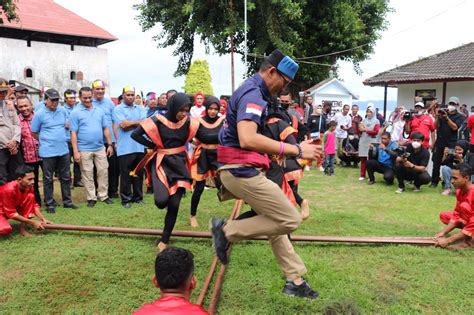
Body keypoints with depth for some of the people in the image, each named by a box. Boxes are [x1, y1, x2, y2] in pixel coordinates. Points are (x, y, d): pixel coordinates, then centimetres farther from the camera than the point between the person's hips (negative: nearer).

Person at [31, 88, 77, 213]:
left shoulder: (63, 111, 5)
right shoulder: (39, 114, -6)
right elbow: (34, 133, 0)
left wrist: (60, 138, 11)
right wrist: (46, 140, 2)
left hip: (63, 150, 4)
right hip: (48, 152, -4)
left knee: (66, 178, 11)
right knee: (48, 179, 5)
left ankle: (67, 201, 23)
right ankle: (50, 204, 15)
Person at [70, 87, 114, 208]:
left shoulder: (99, 111, 8)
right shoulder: (75, 113, -4)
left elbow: (105, 129, 12)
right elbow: (73, 133, -7)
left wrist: (110, 145, 7)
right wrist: (75, 151, -12)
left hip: (100, 148, 4)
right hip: (84, 150, -3)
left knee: (103, 172, 7)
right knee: (88, 175, 5)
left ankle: (103, 195, 19)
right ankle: (91, 198, 15)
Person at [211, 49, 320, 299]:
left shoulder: (249, 90, 16)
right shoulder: (253, 94, -18)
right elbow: (248, 139, -35)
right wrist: (296, 150, -31)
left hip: (240, 170, 11)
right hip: (242, 172, -11)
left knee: (277, 220, 16)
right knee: (290, 219, -6)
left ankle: (295, 280, 25)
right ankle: (227, 230, -1)